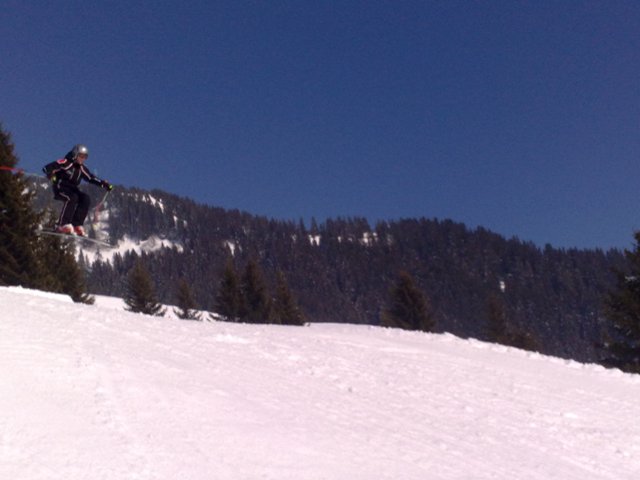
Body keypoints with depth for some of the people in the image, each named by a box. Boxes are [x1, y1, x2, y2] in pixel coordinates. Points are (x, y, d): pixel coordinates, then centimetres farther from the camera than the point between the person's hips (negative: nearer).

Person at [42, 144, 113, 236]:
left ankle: (77, 225, -13)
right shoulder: (66, 163, -12)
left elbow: (91, 178, 17)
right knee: (72, 198, -33)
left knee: (86, 199, -15)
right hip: (60, 188, -7)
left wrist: (103, 184, 5)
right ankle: (63, 225, -29)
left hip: (72, 189, 7)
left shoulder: (81, 168, 9)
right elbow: (47, 168, -18)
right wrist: (51, 175, -40)